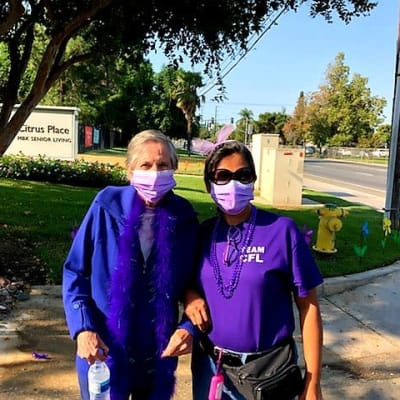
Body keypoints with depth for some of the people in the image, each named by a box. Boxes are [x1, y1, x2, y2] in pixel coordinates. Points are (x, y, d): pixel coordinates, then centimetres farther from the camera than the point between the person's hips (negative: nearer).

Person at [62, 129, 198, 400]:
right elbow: (75, 272, -5)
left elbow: (191, 281, 3)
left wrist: (189, 327, -12)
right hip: (103, 350, -1)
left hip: (160, 352, 2)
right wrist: (82, 329, -15)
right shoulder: (107, 207, -12)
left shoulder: (184, 217, -7)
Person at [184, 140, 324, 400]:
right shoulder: (203, 233, -2)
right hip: (209, 365, 3)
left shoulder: (282, 230, -13)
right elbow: (188, 281, 14)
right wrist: (190, 295, -9)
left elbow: (308, 307, -9)